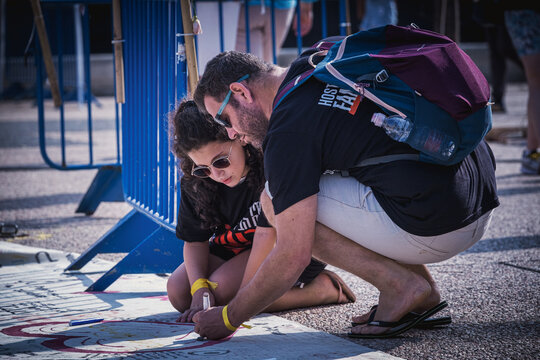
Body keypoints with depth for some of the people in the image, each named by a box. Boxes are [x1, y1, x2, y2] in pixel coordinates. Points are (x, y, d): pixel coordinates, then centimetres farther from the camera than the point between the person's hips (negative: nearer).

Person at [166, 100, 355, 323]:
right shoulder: (194, 183, -13)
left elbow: (269, 232, -30)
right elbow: (194, 240, -6)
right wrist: (199, 287, -25)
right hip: (235, 249, 7)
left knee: (221, 290, -29)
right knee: (178, 291, -10)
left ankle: (320, 288, -14)